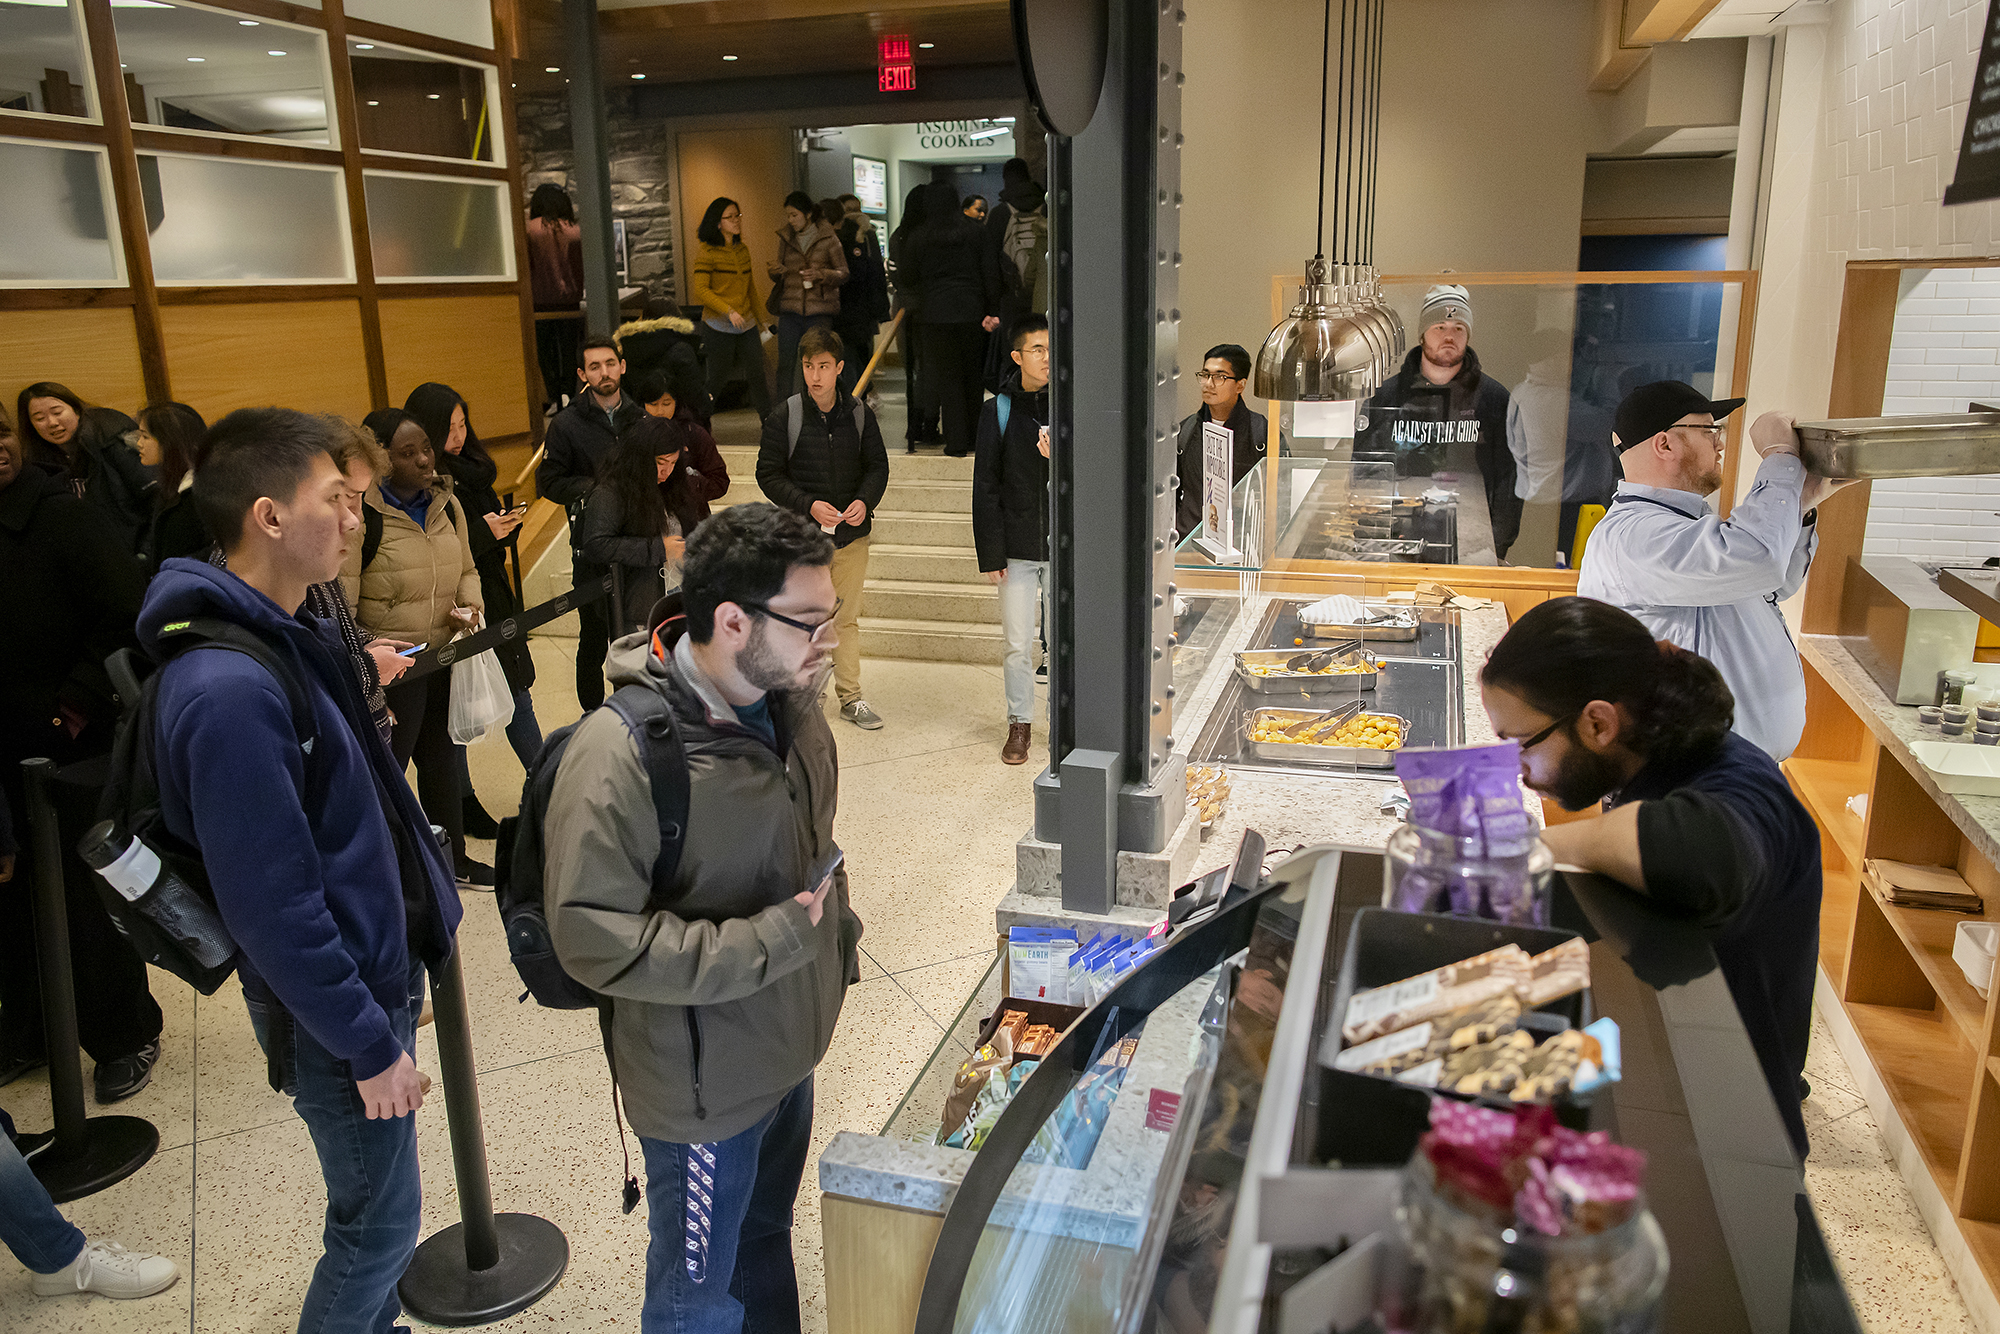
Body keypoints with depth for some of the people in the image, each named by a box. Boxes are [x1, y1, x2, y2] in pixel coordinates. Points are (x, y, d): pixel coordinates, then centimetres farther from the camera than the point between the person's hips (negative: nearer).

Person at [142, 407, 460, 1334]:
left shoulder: (289, 633, 2)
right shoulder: (229, 690, -28)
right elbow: (271, 907, -25)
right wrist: (368, 1042, -19)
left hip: (375, 963, 9)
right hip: (330, 1006, -9)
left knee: (380, 1208, 24)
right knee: (380, 1220, 10)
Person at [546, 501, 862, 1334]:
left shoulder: (787, 703, -5)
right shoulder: (618, 755, -30)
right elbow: (592, 936, -29)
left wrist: (836, 943, 12)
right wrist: (768, 943, -30)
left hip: (791, 1046, 7)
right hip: (705, 1083, -7)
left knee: (768, 1237, 30)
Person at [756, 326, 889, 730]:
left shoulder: (860, 415, 2)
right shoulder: (784, 417, -5)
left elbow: (877, 466, 9)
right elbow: (769, 473, -4)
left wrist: (864, 501, -11)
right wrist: (808, 506, -17)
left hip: (852, 533, 2)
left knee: (848, 617, 9)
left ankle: (851, 697, 19)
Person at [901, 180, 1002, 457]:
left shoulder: (919, 238, -1)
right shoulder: (975, 232, 2)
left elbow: (908, 280, 5)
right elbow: (990, 273, -1)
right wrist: (993, 310, 2)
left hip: (935, 315, -1)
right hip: (971, 312, 1)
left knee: (947, 377, 3)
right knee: (974, 376, 13)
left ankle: (956, 443, 1)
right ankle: (974, 436, 21)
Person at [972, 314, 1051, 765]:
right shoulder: (998, 412, 1)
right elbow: (986, 488, 1)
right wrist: (990, 555, -3)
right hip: (1017, 551, 0)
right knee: (1018, 645, 5)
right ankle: (1020, 724, 20)